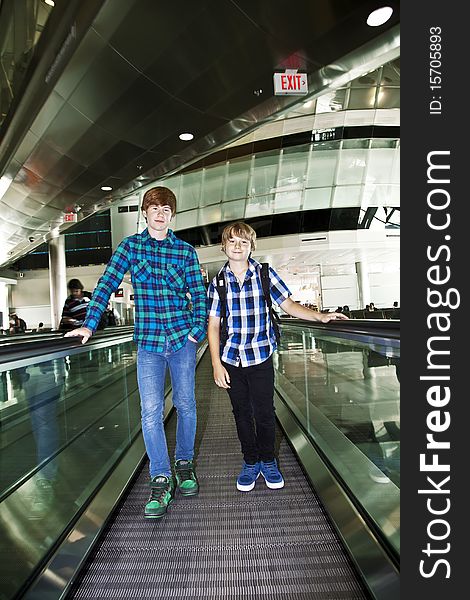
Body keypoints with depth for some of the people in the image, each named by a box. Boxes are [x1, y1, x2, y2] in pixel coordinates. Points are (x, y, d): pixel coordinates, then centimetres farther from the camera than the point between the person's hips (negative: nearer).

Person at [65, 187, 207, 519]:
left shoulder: (186, 250, 4)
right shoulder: (130, 245, 5)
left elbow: (199, 292, 5)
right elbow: (108, 283, 0)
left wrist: (199, 328, -6)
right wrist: (89, 324, -8)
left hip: (183, 336, 1)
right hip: (149, 341, 0)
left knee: (186, 404, 10)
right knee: (151, 411, -3)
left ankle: (185, 463, 32)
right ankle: (161, 480, 13)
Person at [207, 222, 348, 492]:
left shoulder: (265, 274, -2)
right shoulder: (218, 282, 0)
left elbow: (288, 304, 1)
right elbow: (213, 325, 0)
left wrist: (320, 316, -14)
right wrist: (216, 364, -5)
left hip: (261, 357, -1)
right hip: (231, 359, 1)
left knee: (264, 412, 6)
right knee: (242, 413, 13)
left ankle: (268, 461, 31)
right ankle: (250, 462, 34)